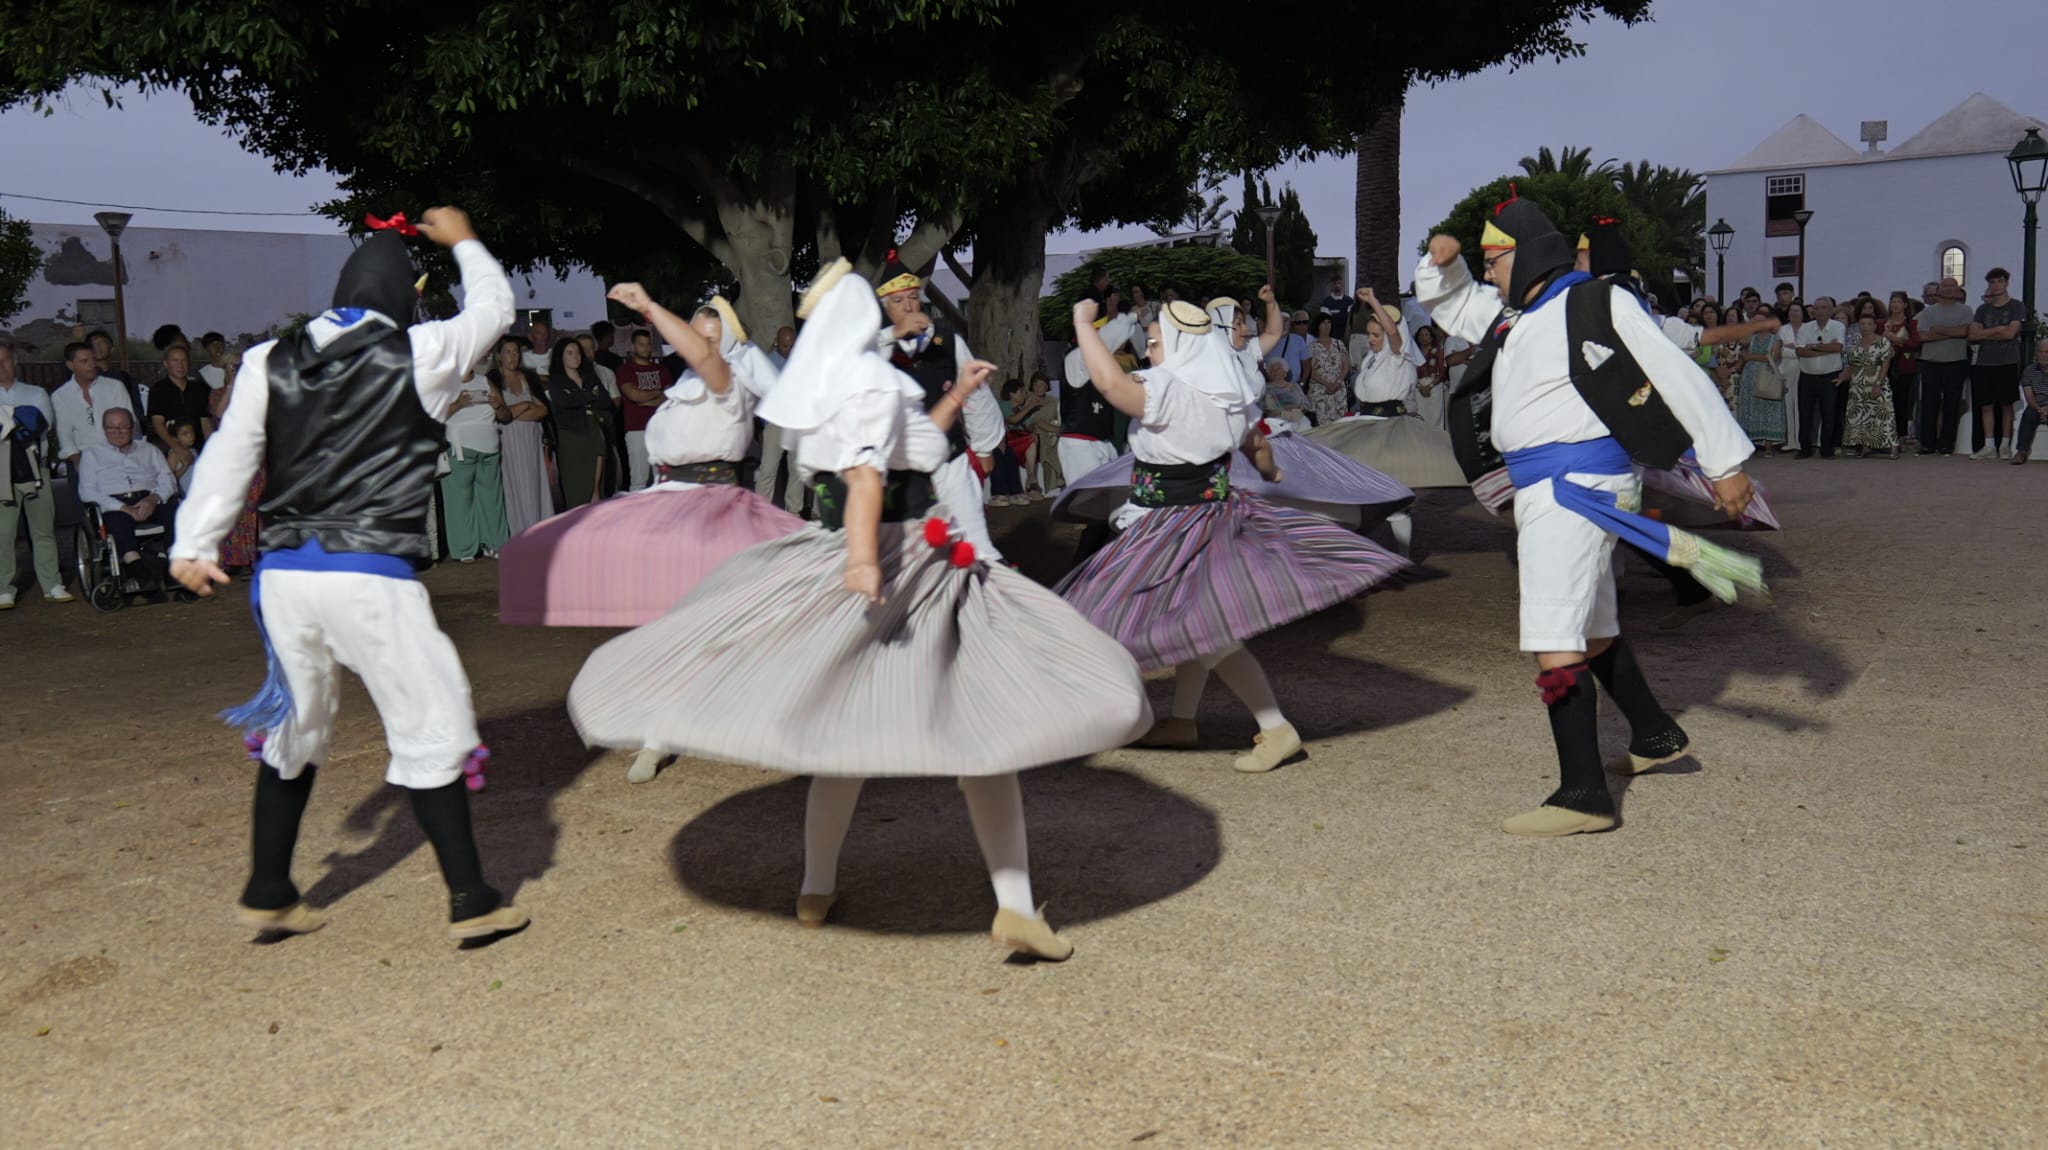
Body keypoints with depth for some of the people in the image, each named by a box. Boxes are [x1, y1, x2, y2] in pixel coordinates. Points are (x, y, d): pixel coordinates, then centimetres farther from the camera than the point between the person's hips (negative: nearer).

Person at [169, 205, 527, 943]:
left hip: (284, 572, 5)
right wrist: (464, 242, 29)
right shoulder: (419, 354, -3)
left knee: (296, 727, 21)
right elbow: (494, 307, 14)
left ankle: (267, 892, 30)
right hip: (371, 576, -5)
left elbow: (228, 458, 6)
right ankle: (471, 900, 8)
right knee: (429, 729, 4)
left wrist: (193, 545, 10)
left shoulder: (270, 363, 7)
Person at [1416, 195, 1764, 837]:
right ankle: (1655, 736, 40)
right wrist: (1442, 264, 8)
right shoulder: (1513, 313, 15)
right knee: (1591, 629, 22)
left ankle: (1583, 795, -18)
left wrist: (1725, 464, -10)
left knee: (1555, 640, -17)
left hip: (1576, 488, -10)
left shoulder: (1598, 305, -11)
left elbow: (1678, 376, -10)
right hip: (1543, 490, 10)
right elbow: (1446, 305, 31)